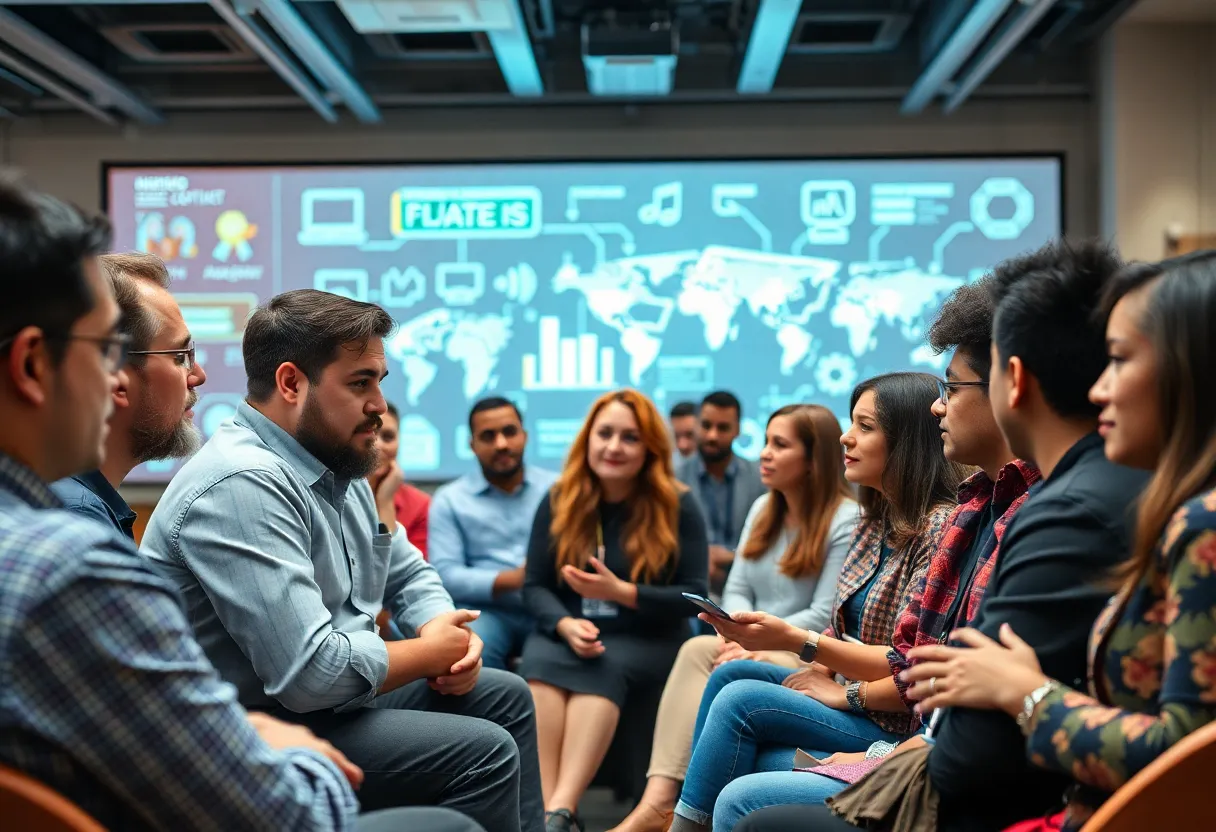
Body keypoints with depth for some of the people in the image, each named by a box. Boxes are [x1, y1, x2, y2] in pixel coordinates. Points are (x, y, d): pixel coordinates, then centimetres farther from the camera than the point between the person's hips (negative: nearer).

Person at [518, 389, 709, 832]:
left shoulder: (678, 506, -2)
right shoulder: (558, 501, 6)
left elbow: (694, 597, -6)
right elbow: (534, 586, 3)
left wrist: (620, 591, -21)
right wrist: (565, 624, -20)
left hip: (646, 639, -2)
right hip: (567, 632, 3)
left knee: (603, 668, -36)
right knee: (540, 661, -32)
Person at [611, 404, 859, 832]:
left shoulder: (846, 522, -8)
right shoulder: (763, 509, 15)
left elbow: (825, 617, -14)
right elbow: (737, 591, 10)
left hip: (809, 659, -6)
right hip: (756, 648, 6)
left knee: (700, 653, -32)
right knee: (697, 650, -27)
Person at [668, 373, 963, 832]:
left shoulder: (941, 527, -16)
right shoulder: (876, 522, 12)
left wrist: (794, 640, -19)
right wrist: (821, 673, -5)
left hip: (902, 727, -9)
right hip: (855, 699, 9)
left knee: (741, 700, -19)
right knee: (731, 674, -4)